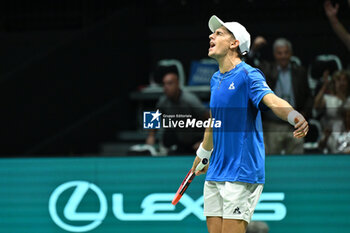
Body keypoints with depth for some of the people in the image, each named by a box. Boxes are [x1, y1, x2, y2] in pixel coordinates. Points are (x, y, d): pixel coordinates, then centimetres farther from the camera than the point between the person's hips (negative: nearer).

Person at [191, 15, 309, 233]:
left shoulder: (248, 75, -10)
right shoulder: (215, 80, 15)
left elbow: (273, 101, -28)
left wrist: (294, 116, -49)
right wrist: (202, 154, 42)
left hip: (242, 173, -7)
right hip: (215, 173, 8)